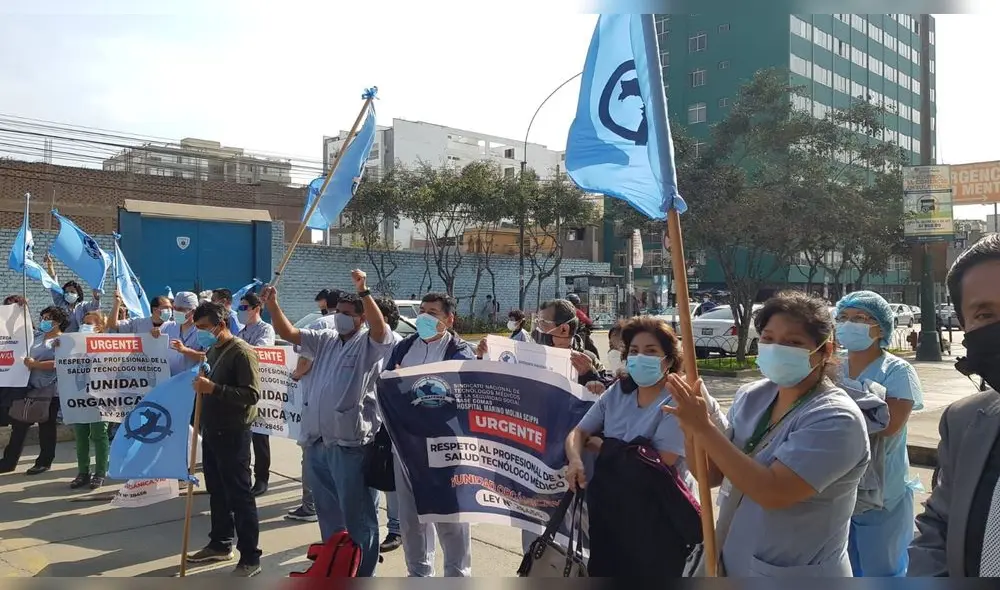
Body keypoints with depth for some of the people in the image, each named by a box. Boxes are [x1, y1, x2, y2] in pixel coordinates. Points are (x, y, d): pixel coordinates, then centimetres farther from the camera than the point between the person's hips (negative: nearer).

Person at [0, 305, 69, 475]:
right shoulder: (39, 339, 16)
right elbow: (32, 359, 24)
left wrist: (35, 364, -20)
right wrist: (26, 361, 3)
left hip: (49, 391, -7)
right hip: (32, 388, 7)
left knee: (46, 427, 3)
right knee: (19, 424, 7)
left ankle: (44, 462, 14)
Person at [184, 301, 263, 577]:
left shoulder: (242, 352, -16)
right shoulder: (212, 350, 10)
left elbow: (252, 394, -24)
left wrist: (213, 388, -28)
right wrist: (202, 384, 6)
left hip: (232, 434, -9)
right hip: (211, 431, 9)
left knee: (239, 496, -3)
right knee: (217, 493, 19)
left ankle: (250, 558, 4)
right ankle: (220, 545, 34)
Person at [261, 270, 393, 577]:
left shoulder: (370, 344, -5)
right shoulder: (325, 340, 14)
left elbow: (380, 329, -26)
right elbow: (288, 333, 11)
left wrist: (364, 292, -37)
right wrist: (272, 305, -5)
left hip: (351, 445, -7)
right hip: (318, 443, 7)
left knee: (357, 516, 2)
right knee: (328, 513, 20)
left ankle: (363, 575, 13)